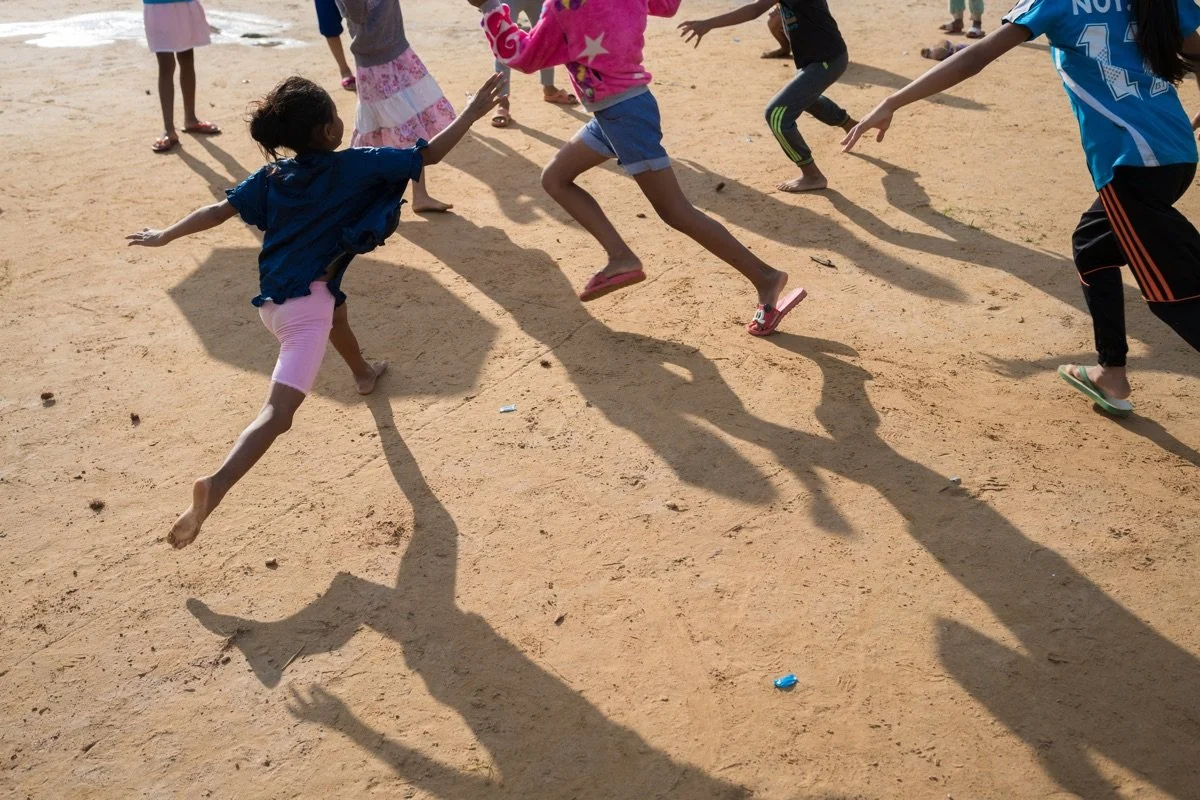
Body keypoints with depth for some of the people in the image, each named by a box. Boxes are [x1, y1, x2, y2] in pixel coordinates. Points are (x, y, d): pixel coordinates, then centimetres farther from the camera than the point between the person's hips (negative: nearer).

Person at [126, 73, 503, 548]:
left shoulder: (273, 176, 8)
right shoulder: (355, 166, -6)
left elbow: (219, 211, 7)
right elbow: (429, 155, -4)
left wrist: (165, 236, 19)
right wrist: (473, 113, 5)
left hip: (270, 301, 8)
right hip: (305, 305, -8)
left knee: (336, 310, 41)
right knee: (279, 411, -16)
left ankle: (363, 373, 68)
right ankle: (214, 487, -35)